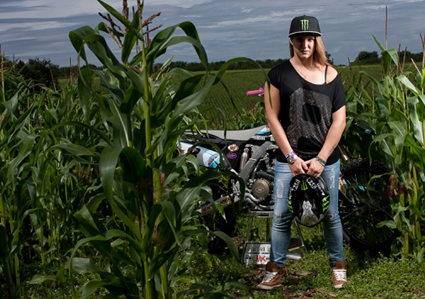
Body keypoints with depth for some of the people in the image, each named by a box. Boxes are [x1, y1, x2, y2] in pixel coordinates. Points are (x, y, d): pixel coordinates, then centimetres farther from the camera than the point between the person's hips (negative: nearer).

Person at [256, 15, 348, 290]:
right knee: (281, 216, 2)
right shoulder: (279, 74, -1)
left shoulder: (331, 75, 2)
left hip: (326, 159, 1)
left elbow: (339, 120, 0)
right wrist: (291, 157, -8)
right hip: (289, 159, -1)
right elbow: (273, 117, -3)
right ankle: (276, 270, 17)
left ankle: (338, 266, 28)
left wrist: (321, 159, -7)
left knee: (331, 215, 9)